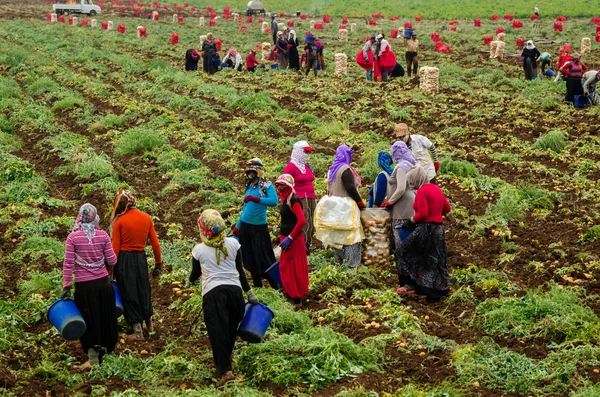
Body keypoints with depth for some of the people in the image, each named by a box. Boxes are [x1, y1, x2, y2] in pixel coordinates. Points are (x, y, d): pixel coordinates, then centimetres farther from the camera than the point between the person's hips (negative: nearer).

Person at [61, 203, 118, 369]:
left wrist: (66, 287, -4)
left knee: (89, 321, 8)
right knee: (104, 318, 19)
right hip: (103, 283, 2)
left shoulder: (73, 237, -9)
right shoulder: (103, 235, -4)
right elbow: (112, 261, -2)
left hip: (84, 286, -2)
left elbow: (68, 264, -9)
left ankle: (93, 358, 7)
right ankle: (105, 348, 33)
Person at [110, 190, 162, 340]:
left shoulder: (119, 221, -12)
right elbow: (155, 243, 3)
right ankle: (149, 323, 35)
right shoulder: (147, 218, 0)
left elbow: (115, 247, -11)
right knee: (143, 289, 21)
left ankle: (137, 330, 8)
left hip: (124, 259, -4)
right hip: (141, 257, 4)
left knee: (128, 292, 6)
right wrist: (158, 263, 13)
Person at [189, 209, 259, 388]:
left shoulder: (198, 250, 1)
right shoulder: (233, 243, 2)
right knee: (231, 327, 22)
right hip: (234, 289, 3)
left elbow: (195, 274, 16)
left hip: (212, 292, -3)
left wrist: (191, 280, 41)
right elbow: (240, 271, 6)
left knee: (217, 330, -6)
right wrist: (249, 293, 16)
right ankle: (226, 357, 43)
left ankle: (225, 370, -16)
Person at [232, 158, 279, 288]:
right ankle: (257, 286, 21)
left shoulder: (266, 186, -9)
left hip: (259, 227, -7)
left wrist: (255, 199, -33)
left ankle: (276, 286, 2)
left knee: (263, 258, -7)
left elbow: (274, 201, -27)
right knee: (250, 259, 11)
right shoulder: (249, 187, 12)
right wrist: (237, 227, 18)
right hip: (245, 225, 7)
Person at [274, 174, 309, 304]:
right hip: (286, 237, 9)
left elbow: (302, 220, -25)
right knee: (286, 267, 17)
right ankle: (291, 293, 28)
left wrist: (290, 238, -23)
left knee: (293, 268, -1)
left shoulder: (293, 199, -18)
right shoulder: (286, 199, 10)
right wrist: (283, 237, 13)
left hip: (293, 239, -9)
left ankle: (295, 297, 8)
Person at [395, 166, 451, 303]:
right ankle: (436, 292, 15)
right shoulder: (436, 189, 11)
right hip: (438, 228, 9)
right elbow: (447, 208, 17)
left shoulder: (421, 191, -15)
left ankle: (411, 284, 1)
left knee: (404, 252, 6)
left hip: (426, 229, -8)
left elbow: (422, 214, -21)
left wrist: (410, 221, -7)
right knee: (436, 261, 12)